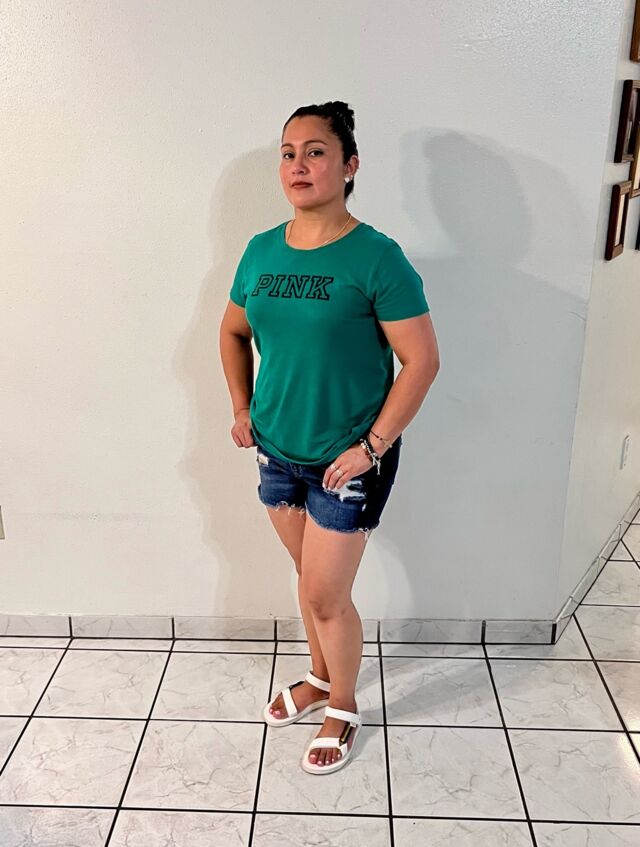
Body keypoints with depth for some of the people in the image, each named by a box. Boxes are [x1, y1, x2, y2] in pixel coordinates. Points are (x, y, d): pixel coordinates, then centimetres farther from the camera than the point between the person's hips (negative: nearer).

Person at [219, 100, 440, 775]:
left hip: (347, 460, -5)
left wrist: (371, 447, -17)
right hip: (277, 450, 5)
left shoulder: (376, 257, -17)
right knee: (310, 575, 22)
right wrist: (242, 409, 10)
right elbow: (233, 333, 17)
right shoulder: (261, 252, 0)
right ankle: (320, 676, 46)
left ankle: (343, 707, 31)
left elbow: (421, 360, -16)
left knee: (325, 594, 4)